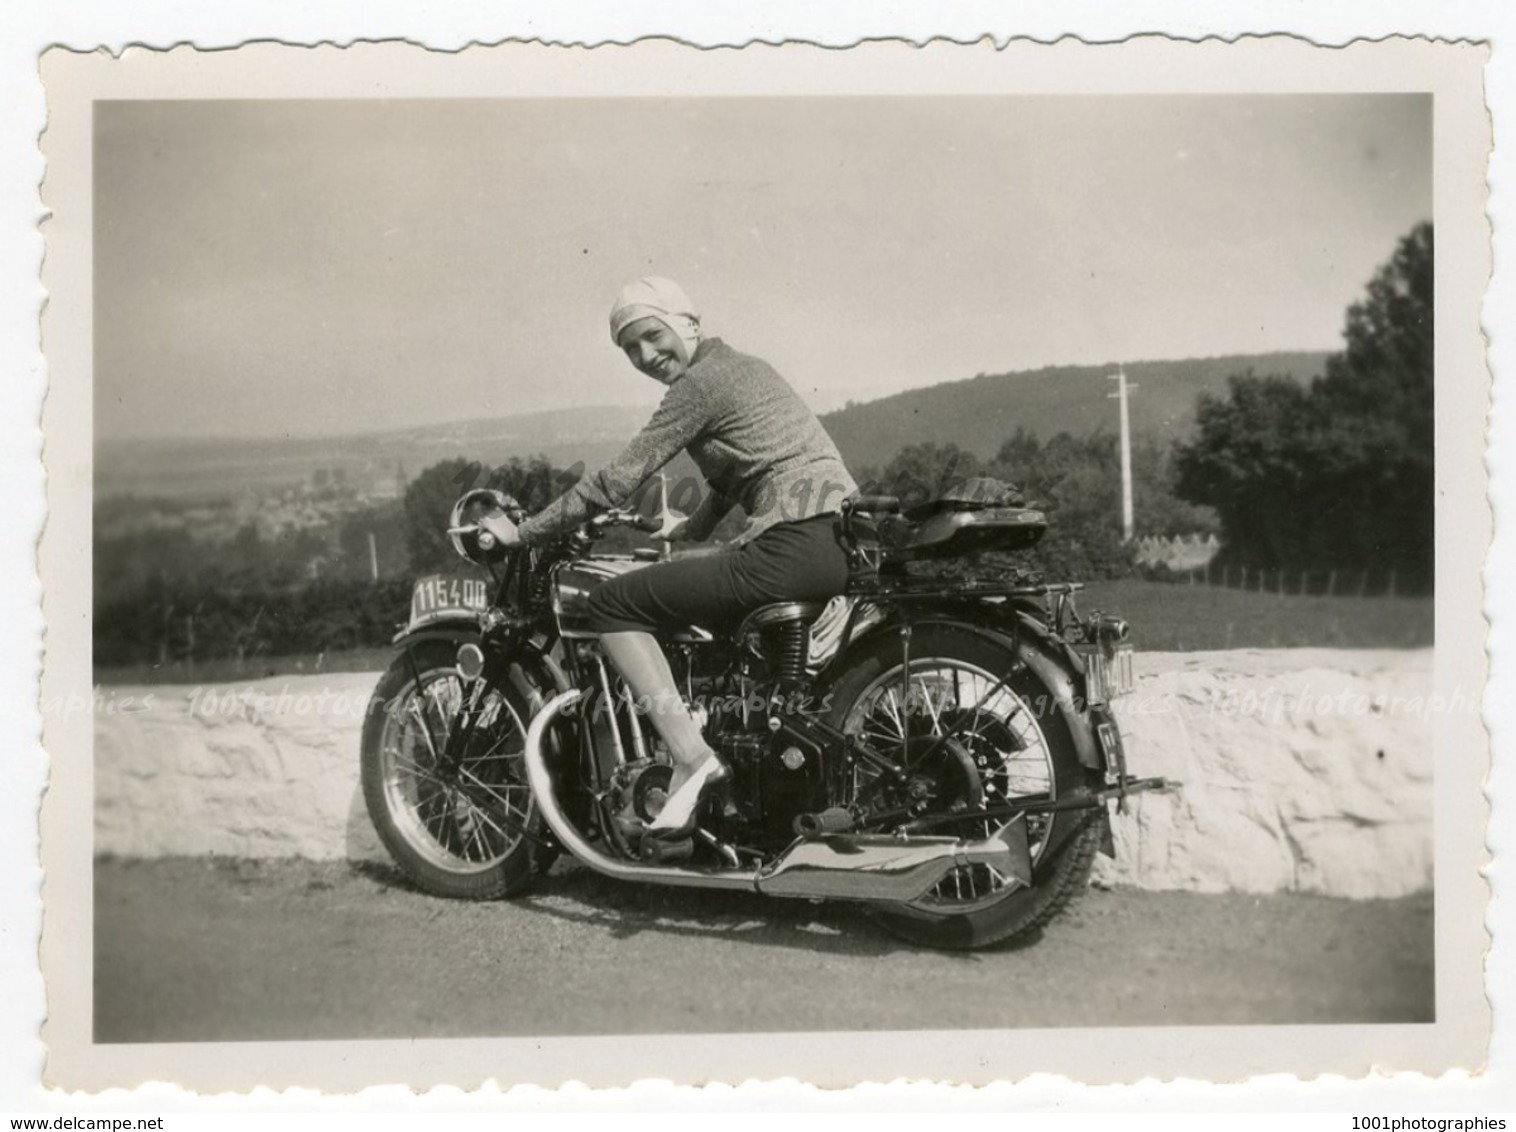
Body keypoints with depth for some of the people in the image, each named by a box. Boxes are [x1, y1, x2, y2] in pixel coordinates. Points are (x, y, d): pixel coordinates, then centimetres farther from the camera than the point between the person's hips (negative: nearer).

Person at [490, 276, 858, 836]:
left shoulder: (700, 382, -6)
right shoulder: (740, 366, 22)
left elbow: (620, 479, -9)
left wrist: (523, 533, -2)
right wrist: (689, 527, 44)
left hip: (796, 547, -10)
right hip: (842, 541, 10)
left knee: (613, 604, -7)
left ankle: (691, 755, -16)